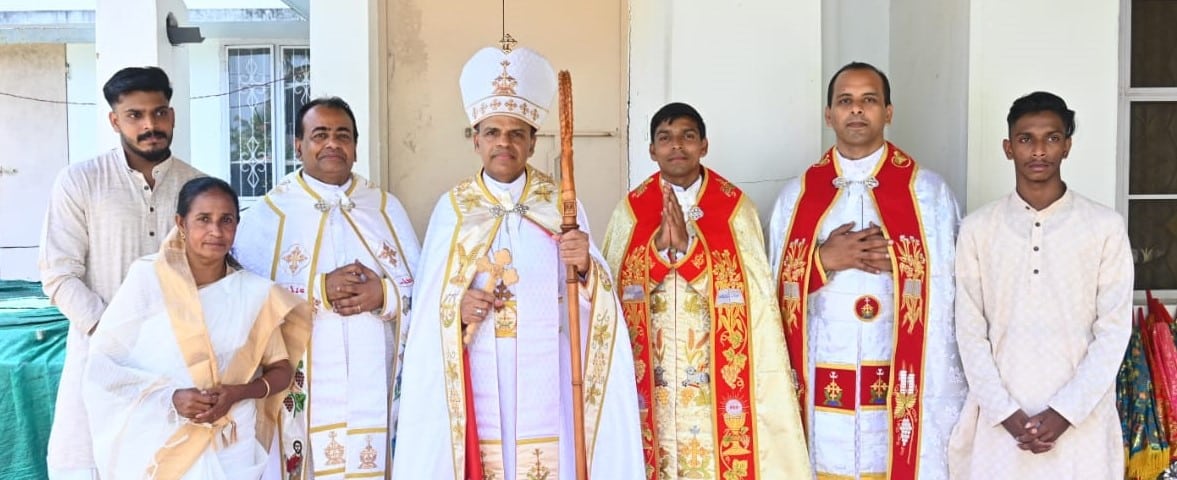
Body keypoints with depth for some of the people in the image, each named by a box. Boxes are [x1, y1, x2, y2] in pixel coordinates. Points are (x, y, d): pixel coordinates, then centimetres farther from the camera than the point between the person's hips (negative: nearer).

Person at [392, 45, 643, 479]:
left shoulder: (561, 203, 3)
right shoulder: (453, 208, 3)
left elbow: (593, 299, -1)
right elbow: (430, 307, 4)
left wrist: (585, 268, -20)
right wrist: (458, 310, -15)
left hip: (546, 378, 0)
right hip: (481, 380, 0)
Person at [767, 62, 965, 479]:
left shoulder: (927, 192, 2)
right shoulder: (797, 195, 8)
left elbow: (946, 293, 1)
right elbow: (777, 292, 6)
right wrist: (825, 260, -7)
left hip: (900, 391, -1)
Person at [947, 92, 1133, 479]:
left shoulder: (1106, 227, 0)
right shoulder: (977, 229, 1)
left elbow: (1114, 330, -2)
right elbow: (970, 333, 0)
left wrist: (1064, 412, -9)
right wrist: (1006, 413, -8)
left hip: (1081, 419, 0)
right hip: (1000, 419, 1)